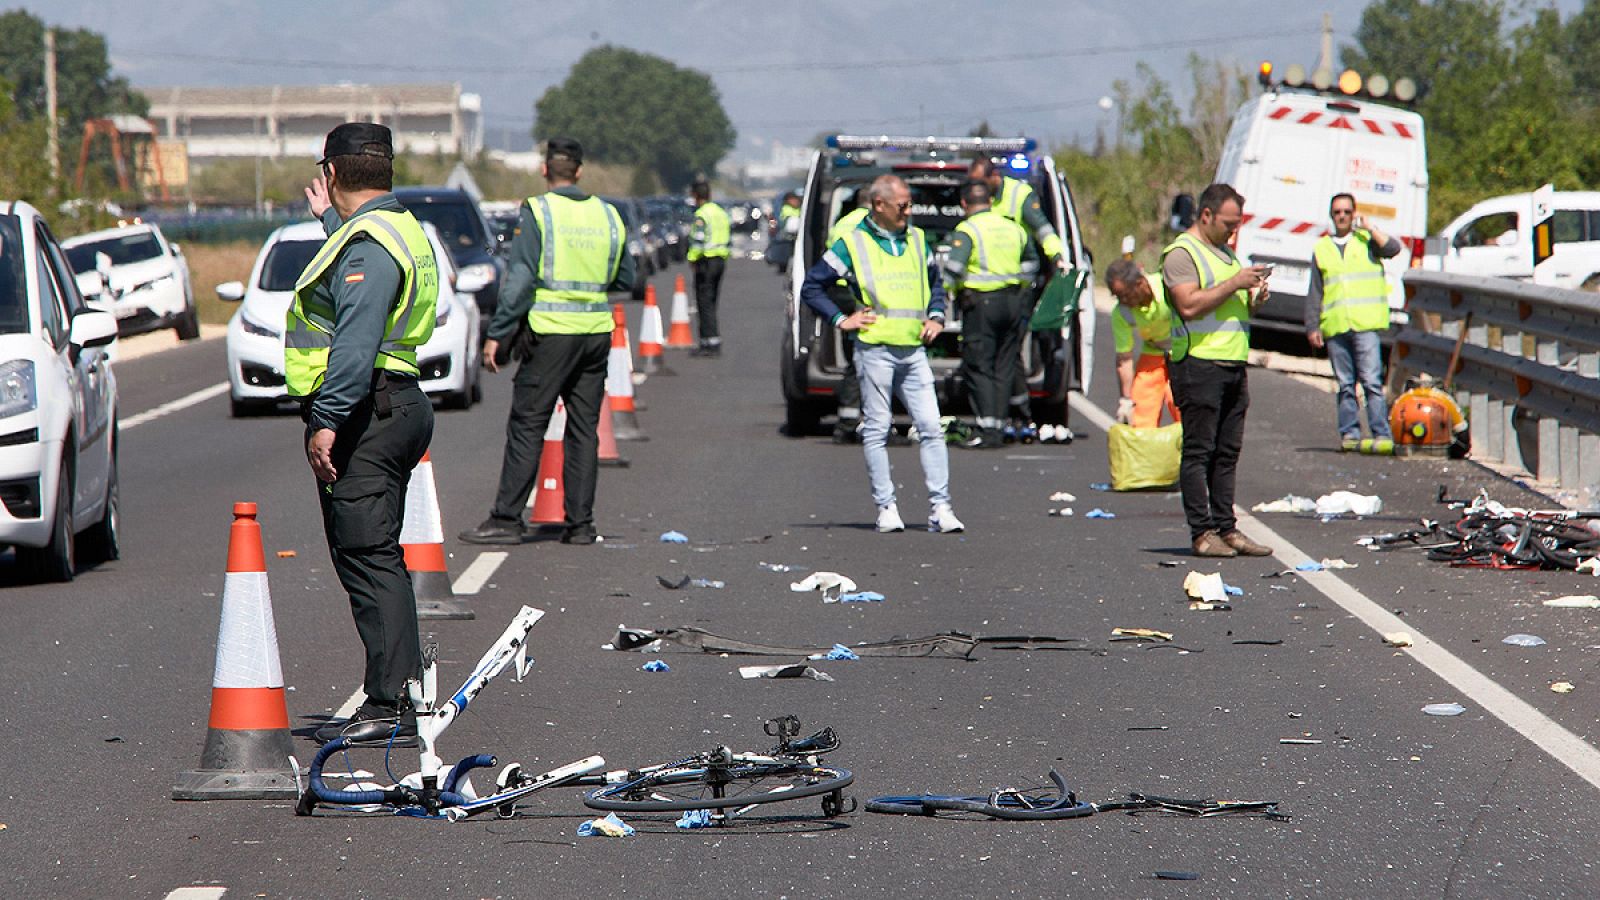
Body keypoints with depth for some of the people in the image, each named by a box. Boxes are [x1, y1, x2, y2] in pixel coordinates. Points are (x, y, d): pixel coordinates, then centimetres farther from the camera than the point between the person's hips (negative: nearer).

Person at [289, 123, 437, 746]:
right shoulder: (398, 229, 18)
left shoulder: (367, 243, -15)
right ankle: (394, 699, 19)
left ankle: (392, 707, -13)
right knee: (374, 560, 14)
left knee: (369, 559, -11)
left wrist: (328, 420, -29)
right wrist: (330, 220, 52)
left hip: (365, 415, -11)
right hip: (394, 408, 11)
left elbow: (356, 343, -26)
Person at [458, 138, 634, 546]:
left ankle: (507, 519, -2)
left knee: (526, 427, -1)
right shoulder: (608, 215, 8)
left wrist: (497, 334, -9)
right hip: (597, 330, 5)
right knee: (584, 428, 9)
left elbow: (520, 280, -12)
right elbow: (625, 278, 15)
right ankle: (580, 523, 8)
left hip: (551, 330, -5)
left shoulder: (537, 211, -7)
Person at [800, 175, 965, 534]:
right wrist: (841, 320, -3)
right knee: (876, 431, 0)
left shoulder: (917, 239, 14)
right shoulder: (852, 244, 0)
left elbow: (935, 281, 29)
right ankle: (886, 507, 5)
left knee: (931, 428, -3)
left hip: (914, 351, 4)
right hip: (875, 350, -4)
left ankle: (940, 507, -3)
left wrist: (936, 316, 14)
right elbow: (811, 286, 3)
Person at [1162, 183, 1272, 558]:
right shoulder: (1182, 253, -6)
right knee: (1199, 451, -6)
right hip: (1199, 362, -9)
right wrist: (1234, 284, -17)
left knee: (1228, 453, 8)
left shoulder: (1225, 252, 22)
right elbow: (1189, 305, -18)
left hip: (1233, 365, 9)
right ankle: (1202, 532, -6)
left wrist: (1254, 297, 8)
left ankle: (1226, 528, 11)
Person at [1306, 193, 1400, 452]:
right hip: (1335, 327, 3)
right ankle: (1349, 433, 7)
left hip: (1365, 324, -3)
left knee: (1372, 381, -11)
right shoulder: (1321, 248, 18)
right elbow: (1314, 293, 17)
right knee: (1345, 385, 4)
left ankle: (1382, 435, -14)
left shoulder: (1367, 240, 11)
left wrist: (1368, 227, -4)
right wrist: (1312, 326, 8)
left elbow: (1393, 248, -10)